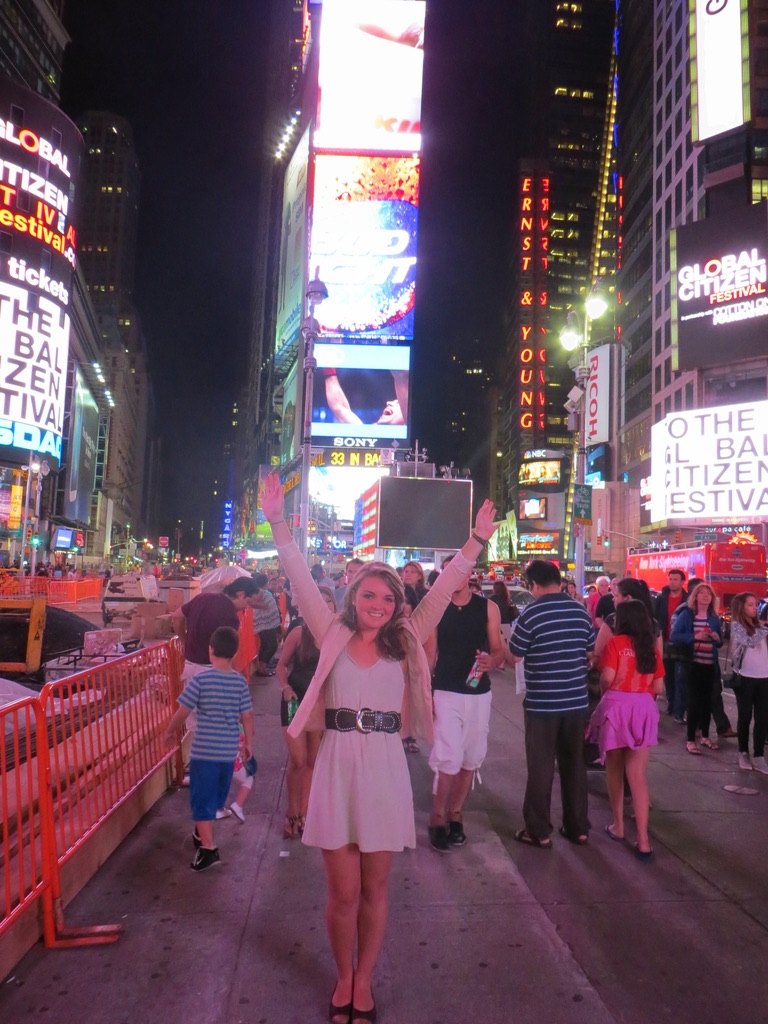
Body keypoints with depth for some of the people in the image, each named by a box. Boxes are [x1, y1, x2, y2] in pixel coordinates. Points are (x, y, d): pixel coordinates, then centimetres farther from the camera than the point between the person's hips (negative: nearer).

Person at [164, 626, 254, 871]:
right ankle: (202, 835, 40)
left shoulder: (201, 679, -13)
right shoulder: (240, 681, -3)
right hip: (229, 751, 4)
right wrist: (249, 742, 14)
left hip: (204, 750, -4)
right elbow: (247, 716, 0)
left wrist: (170, 732, 10)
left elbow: (183, 712, -8)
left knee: (202, 799, 6)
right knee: (215, 797, 22)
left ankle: (209, 848, 3)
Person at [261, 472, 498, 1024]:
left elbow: (443, 590, -1)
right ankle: (343, 977, 35)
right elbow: (302, 580, -7)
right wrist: (278, 522, -13)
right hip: (338, 767, -1)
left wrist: (478, 540, -5)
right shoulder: (333, 637, 0)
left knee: (375, 889, 14)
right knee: (344, 892, 9)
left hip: (386, 769, 1)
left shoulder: (405, 644, 3)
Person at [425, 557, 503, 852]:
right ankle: (437, 820, 11)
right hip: (445, 693, -2)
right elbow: (430, 654, 0)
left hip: (479, 694, 2)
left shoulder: (488, 608, 1)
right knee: (449, 760, -7)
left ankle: (455, 816, 28)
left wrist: (491, 661, -20)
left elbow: (498, 651, 2)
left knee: (470, 760, 11)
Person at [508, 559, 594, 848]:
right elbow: (590, 650, 13)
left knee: (540, 767, 5)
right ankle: (578, 828, 25)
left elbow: (515, 656, -7)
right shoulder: (581, 611, 1)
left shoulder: (531, 613, -14)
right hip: (577, 701, 5)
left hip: (542, 703, -5)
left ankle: (539, 832, 14)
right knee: (574, 764, 15)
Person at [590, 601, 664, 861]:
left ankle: (618, 826, 26)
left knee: (614, 769, 16)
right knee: (638, 774, 3)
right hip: (644, 708, 3)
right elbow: (658, 686, 7)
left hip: (616, 705, -3)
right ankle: (643, 840, 0)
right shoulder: (652, 646, 7)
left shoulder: (615, 642, -6)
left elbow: (607, 678, -14)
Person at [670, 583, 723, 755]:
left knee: (707, 700, 12)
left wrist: (717, 638, -6)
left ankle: (705, 736, 27)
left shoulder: (714, 617, 9)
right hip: (692, 663, -4)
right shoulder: (686, 614, -4)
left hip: (710, 664, 5)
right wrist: (694, 637, -21)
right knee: (694, 701, -2)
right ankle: (690, 740, 6)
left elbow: (720, 643, 16)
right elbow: (674, 636, -13)